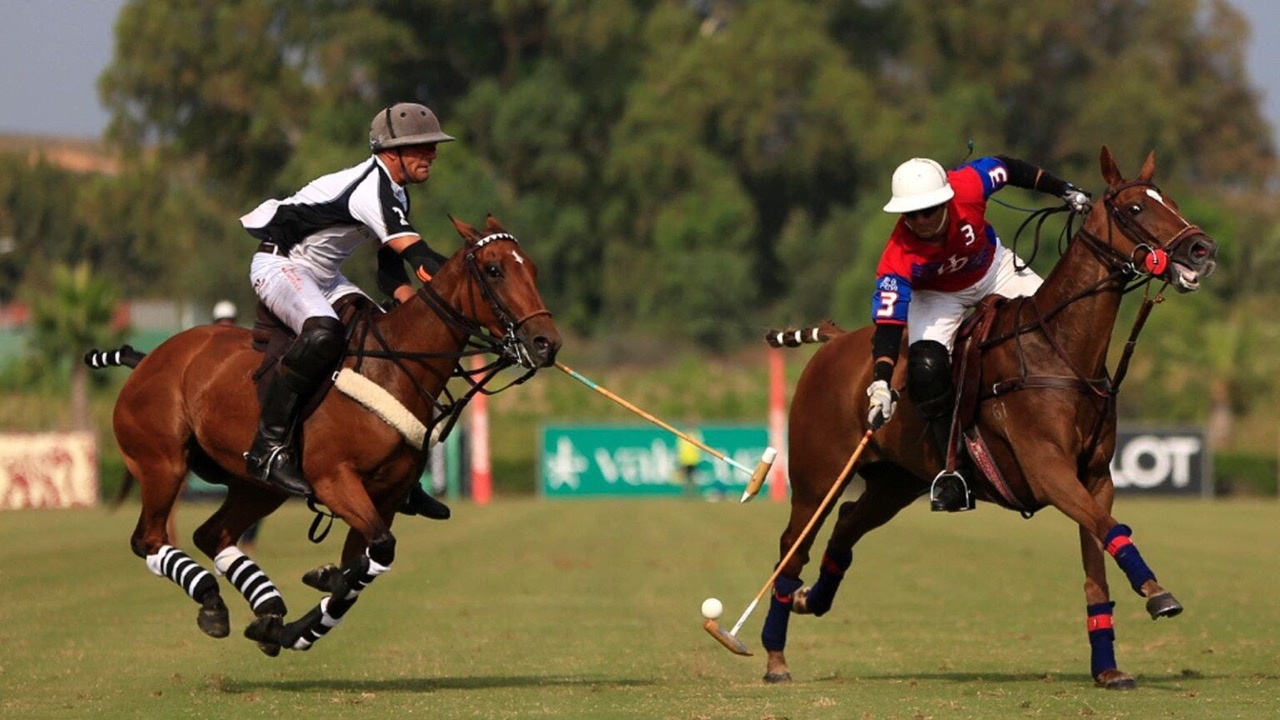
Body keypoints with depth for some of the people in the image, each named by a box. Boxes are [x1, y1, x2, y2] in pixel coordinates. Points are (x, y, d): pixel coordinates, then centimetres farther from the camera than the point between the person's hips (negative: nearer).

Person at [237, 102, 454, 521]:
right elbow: (419, 258, -32)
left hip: (324, 277, 11)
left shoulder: (395, 195, 10)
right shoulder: (372, 187, -23)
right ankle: (269, 448, -34)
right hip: (280, 263, -10)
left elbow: (392, 272, 11)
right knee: (323, 332, -37)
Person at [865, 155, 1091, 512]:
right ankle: (953, 466, -13)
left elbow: (1007, 168, -13)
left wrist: (1066, 191, -6)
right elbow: (888, 320, -41)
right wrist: (881, 383, -52)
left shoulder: (966, 188, -34)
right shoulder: (899, 255, -38)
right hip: (938, 295, -3)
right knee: (926, 368, -27)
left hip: (995, 271, 3)